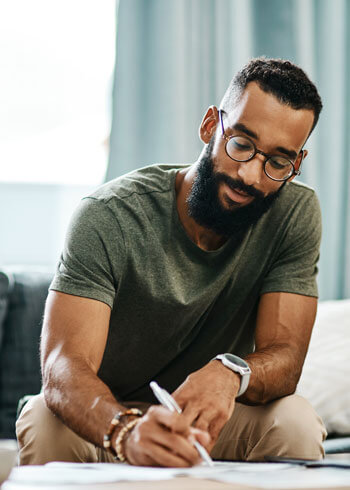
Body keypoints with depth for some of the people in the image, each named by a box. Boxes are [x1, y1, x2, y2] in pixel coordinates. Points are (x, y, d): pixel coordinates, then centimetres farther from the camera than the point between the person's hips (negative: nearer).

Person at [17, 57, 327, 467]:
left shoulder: (296, 214, -13)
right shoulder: (108, 218, -23)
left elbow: (285, 357, -18)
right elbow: (64, 365, -33)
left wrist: (230, 373, -44)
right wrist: (127, 431, -56)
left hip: (209, 418, 2)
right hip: (105, 417, -1)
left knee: (296, 422, -29)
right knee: (47, 422, -34)